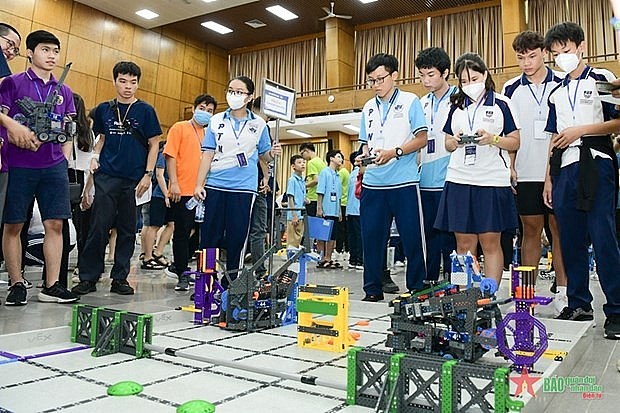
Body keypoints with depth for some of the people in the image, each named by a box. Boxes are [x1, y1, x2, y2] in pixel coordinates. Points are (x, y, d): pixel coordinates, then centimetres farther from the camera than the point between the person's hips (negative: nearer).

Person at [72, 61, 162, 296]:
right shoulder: (103, 109, 9)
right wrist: (95, 157, 1)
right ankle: (88, 277, 7)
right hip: (107, 177, 1)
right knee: (99, 227, -3)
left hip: (134, 179, -1)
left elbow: (154, 144, 2)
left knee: (127, 230, 6)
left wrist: (147, 175, -5)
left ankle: (120, 278, 15)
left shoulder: (145, 111, 2)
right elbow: (102, 138, 20)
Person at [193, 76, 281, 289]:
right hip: (215, 185, 1)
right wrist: (199, 184, -1)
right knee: (209, 235, 3)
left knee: (237, 237, 3)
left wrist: (272, 153, -12)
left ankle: (229, 285, 14)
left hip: (243, 188, -1)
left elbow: (264, 155, 12)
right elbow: (207, 154, 6)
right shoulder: (217, 121, 9)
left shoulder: (259, 124, 8)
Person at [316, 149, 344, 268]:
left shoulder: (338, 176, 17)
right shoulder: (325, 172, -5)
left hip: (334, 211, 8)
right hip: (326, 211, -8)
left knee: (333, 236, 8)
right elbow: (320, 192, -10)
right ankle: (322, 259, 2)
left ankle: (328, 258, 15)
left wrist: (340, 211, 18)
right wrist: (319, 208, -15)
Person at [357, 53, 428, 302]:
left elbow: (422, 139, -3)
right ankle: (373, 290, 17)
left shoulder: (410, 101, 2)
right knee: (371, 237, 6)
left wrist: (394, 153, -16)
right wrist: (364, 156, -2)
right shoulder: (368, 108, 16)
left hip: (403, 182, -4)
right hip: (373, 183, 5)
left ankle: (417, 289, 13)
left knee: (412, 238, 0)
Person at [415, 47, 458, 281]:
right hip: (426, 181, 6)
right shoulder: (422, 104, 16)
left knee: (449, 237, -1)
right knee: (430, 236, 11)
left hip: (449, 181, -5)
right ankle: (429, 283, 19)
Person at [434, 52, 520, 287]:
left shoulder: (501, 104, 5)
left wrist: (492, 138, -14)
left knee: (490, 243, 0)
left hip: (492, 181, -3)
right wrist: (455, 141, -5)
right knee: (464, 243, 4)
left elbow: (515, 142, 3)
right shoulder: (456, 106, 15)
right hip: (459, 180, 3)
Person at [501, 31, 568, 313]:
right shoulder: (511, 89, 7)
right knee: (530, 230, 5)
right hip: (526, 172, 1)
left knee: (559, 229, 3)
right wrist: (509, 167, 1)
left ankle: (562, 290, 11)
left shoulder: (562, 84, 5)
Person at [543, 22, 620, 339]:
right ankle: (578, 304, 15)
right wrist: (549, 177, 14)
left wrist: (580, 130, -12)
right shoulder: (556, 93, 20)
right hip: (565, 171, 5)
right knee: (571, 241, 6)